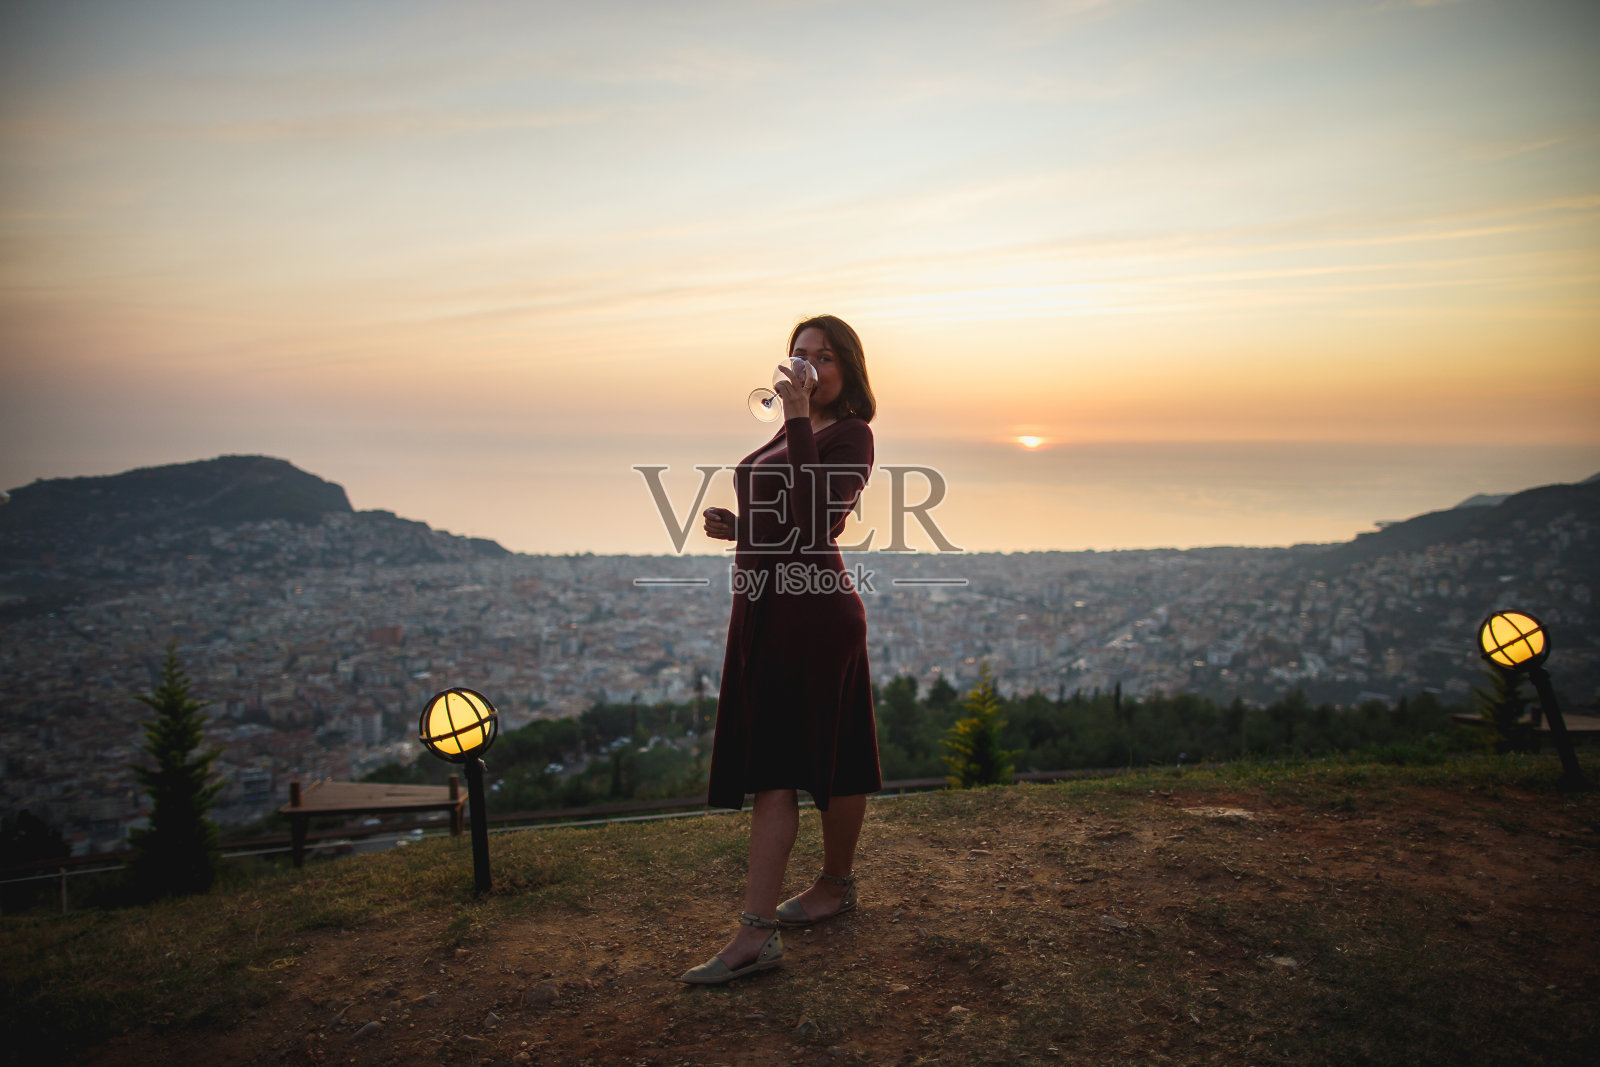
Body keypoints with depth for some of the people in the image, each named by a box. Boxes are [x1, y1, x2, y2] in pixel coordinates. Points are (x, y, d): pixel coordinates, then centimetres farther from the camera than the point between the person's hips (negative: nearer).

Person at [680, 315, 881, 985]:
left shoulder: (849, 434, -8)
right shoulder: (793, 432, 18)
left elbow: (817, 520, -24)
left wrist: (799, 423, -22)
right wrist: (736, 528, 5)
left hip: (814, 611, -9)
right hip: (766, 608, 9)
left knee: (831, 760, 3)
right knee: (770, 766, 9)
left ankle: (836, 884, 19)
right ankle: (757, 931, 15)